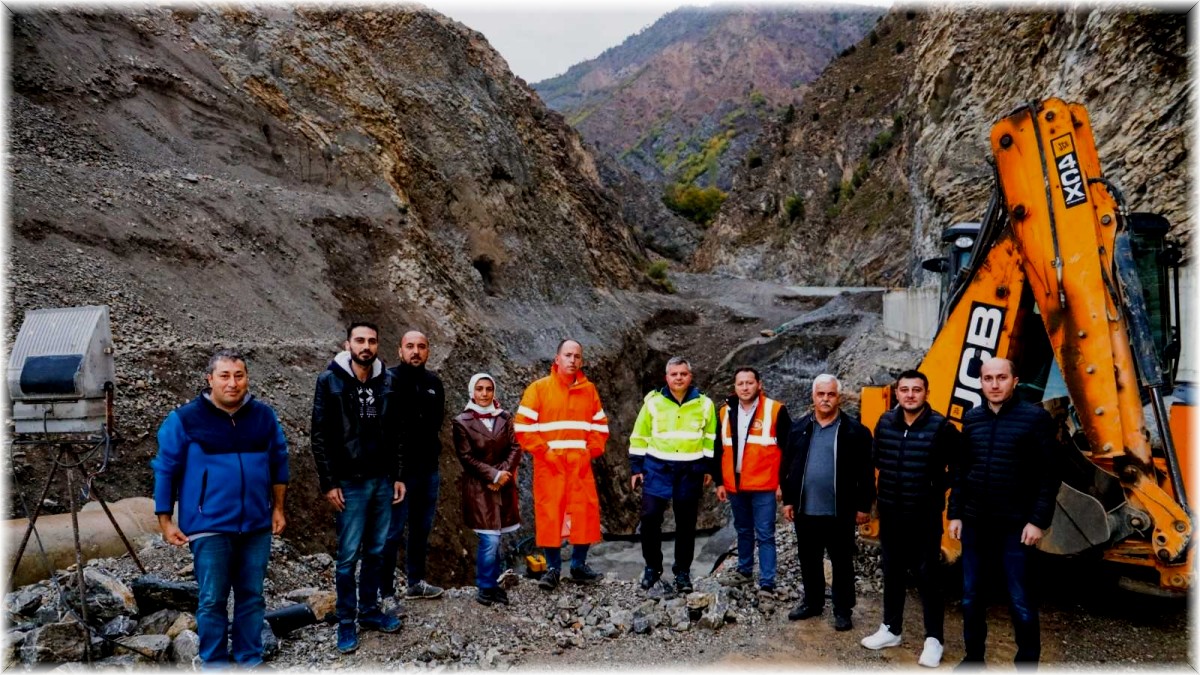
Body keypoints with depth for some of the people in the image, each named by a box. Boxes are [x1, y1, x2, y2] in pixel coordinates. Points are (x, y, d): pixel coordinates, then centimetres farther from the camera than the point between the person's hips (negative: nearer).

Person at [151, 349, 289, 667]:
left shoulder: (264, 416, 3)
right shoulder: (184, 419, -6)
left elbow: (278, 463, 13)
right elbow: (165, 470, -1)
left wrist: (278, 508, 11)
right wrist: (165, 521, -2)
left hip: (257, 525, 3)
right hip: (210, 526, -3)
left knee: (252, 596, 11)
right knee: (213, 600, 4)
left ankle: (250, 660, 25)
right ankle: (214, 663, 19)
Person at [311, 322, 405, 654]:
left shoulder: (388, 381, 4)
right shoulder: (330, 381, -6)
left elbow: (395, 433, 9)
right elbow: (319, 436, -6)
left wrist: (398, 476, 7)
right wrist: (328, 483, -9)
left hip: (383, 480, 4)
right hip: (350, 483, -4)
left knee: (376, 552, 12)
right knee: (348, 556, 3)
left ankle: (370, 611, 26)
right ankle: (346, 622, 15)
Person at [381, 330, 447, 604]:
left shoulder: (434, 382, 8)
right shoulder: (389, 380, -10)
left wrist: (432, 448, 9)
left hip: (428, 467, 6)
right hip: (398, 467, -6)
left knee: (422, 527, 15)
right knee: (392, 532, -1)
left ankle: (416, 582, 29)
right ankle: (387, 593, 7)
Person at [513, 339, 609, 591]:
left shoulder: (589, 390, 9)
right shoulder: (539, 388, -2)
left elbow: (600, 425, 14)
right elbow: (522, 425, -6)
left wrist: (591, 451, 1)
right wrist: (543, 451, -11)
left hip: (580, 464, 3)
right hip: (549, 464, -3)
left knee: (585, 513, 2)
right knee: (549, 513, -1)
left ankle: (579, 565, 18)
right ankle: (553, 568, 11)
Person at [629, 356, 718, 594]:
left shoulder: (704, 404, 1)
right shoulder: (653, 402, -1)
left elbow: (711, 439, 10)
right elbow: (639, 437, 4)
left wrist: (708, 467, 6)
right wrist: (636, 468, 2)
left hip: (690, 471, 1)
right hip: (657, 468, 0)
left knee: (686, 522, 8)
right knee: (650, 517, -6)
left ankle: (683, 572, 21)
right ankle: (652, 567, 14)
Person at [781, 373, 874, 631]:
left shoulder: (854, 431, -6)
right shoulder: (800, 428, 5)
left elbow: (865, 472, -5)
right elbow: (789, 466, 9)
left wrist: (864, 506, -6)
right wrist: (788, 500, 7)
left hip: (839, 512, -4)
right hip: (805, 510, 4)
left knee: (842, 563, 8)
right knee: (808, 561, 16)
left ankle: (842, 610, 21)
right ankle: (812, 602, 32)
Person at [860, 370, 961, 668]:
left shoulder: (941, 427, -13)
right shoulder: (885, 422, 1)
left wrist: (937, 487, -4)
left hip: (925, 515, -4)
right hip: (890, 513, 5)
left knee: (927, 575, 3)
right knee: (892, 571, 15)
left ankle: (934, 639, 15)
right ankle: (890, 629, 29)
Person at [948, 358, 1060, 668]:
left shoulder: (1035, 418, -6)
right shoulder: (971, 419, 7)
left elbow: (1048, 475, -7)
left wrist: (1038, 520, -11)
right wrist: (955, 513, 8)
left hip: (1015, 525, -4)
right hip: (974, 523, 4)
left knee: (1019, 601, 2)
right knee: (970, 596, 11)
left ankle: (1027, 663, 18)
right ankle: (973, 657, 26)